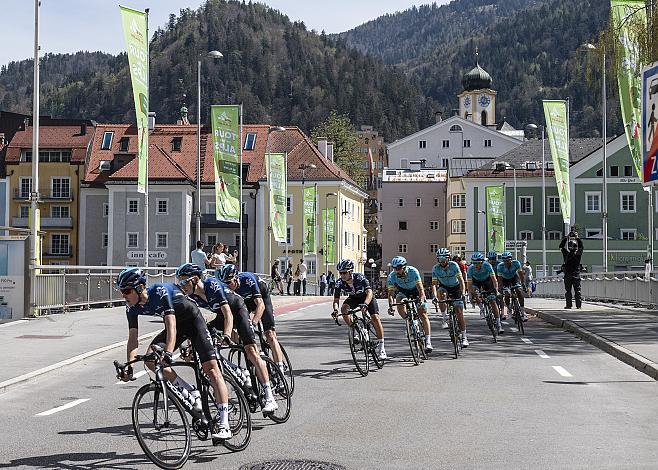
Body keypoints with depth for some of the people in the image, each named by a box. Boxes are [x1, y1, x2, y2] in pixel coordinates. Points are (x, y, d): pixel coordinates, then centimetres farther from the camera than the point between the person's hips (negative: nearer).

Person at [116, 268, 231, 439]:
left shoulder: (160, 292, -32)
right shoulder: (132, 307, -13)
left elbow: (171, 325, -39)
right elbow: (133, 338, -12)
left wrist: (169, 353, -52)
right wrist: (129, 367, -24)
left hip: (193, 320, -6)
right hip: (175, 324, 6)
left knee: (211, 368, -16)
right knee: (151, 359, -18)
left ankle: (223, 424, -18)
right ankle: (189, 392, -4)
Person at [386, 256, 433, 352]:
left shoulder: (413, 271, -32)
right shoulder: (392, 277, -26)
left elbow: (420, 288, -35)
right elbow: (391, 293, -25)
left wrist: (421, 299, -51)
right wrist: (390, 306, -41)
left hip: (416, 291, -2)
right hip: (403, 292, 2)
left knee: (423, 314, -15)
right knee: (399, 303, -30)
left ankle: (428, 341, -17)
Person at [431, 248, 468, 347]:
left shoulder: (454, 265, -24)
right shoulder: (436, 268, -19)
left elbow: (461, 280, -28)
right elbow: (434, 283, -22)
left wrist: (463, 293, -41)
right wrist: (434, 296, -38)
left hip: (456, 288, -1)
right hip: (444, 287, 1)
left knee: (459, 312, -9)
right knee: (441, 293, -35)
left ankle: (464, 336, -2)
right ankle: (444, 317, -17)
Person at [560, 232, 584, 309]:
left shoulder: (566, 254, -10)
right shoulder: (578, 254, -7)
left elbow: (561, 246, 3)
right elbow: (581, 247, 12)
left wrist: (566, 238, 4)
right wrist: (578, 238, 13)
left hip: (568, 274, -1)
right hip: (576, 274, 1)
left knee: (568, 290, 3)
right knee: (577, 290, 4)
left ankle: (568, 304, 0)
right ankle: (579, 305, 1)